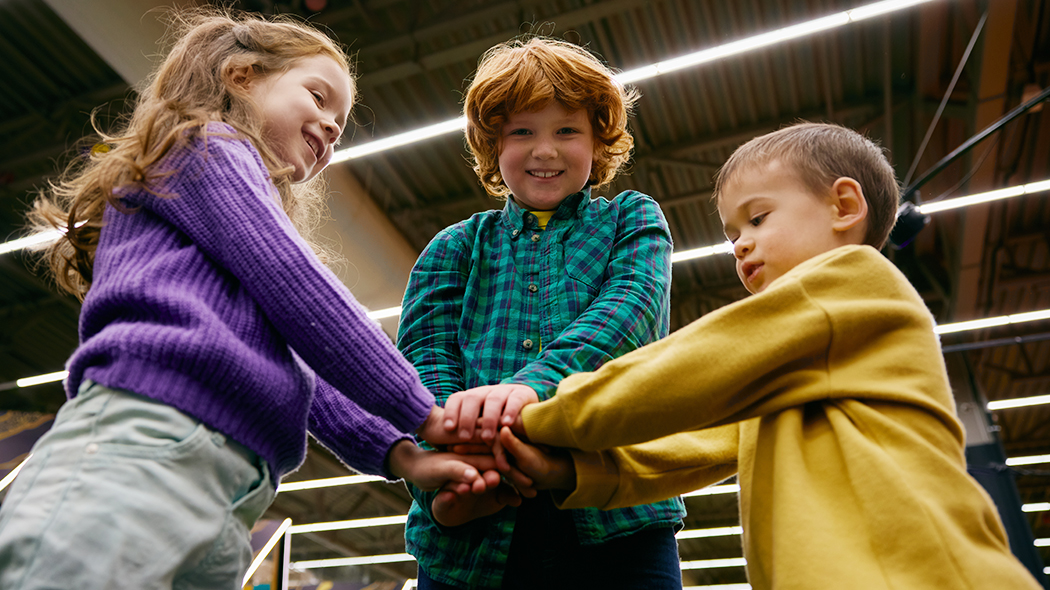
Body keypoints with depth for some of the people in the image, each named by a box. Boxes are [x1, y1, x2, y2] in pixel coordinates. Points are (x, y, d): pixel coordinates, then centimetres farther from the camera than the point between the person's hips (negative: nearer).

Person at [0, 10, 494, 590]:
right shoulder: (205, 146, 10)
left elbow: (297, 369, 21)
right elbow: (297, 293, -4)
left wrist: (394, 453, 6)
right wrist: (419, 411, 0)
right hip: (145, 439, -8)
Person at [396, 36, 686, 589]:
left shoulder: (631, 221, 13)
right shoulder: (453, 249, 15)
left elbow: (629, 307, -7)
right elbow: (424, 360, 1)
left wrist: (533, 383, -27)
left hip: (615, 524, 0)